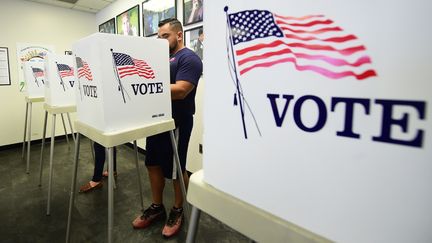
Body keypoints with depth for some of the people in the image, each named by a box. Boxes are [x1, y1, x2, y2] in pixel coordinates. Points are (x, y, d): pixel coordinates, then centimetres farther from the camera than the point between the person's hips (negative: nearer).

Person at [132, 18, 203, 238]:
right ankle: (157, 207, 33)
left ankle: (178, 210, 27)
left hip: (177, 123, -8)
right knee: (153, 164, 14)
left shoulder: (189, 58, -9)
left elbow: (180, 91, -23)